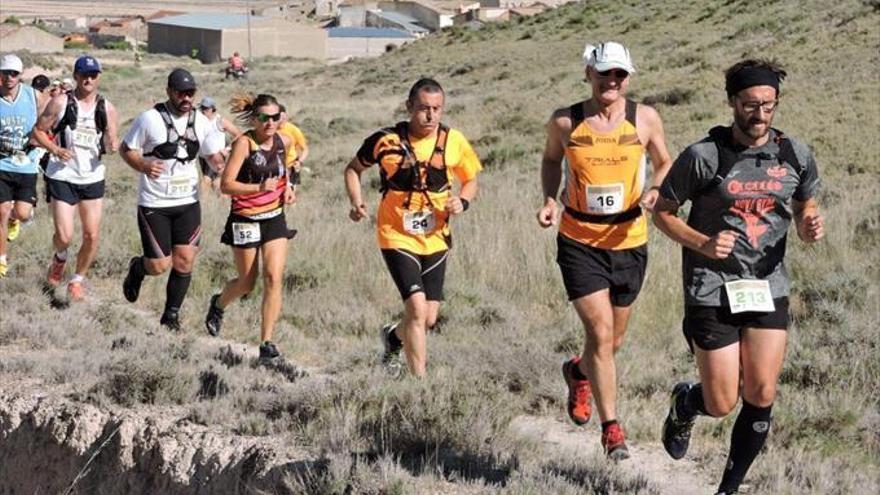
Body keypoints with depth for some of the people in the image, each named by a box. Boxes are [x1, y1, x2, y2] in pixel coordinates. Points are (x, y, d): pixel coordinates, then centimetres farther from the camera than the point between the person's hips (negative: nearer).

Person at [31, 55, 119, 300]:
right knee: (64, 236, -9)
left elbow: (111, 143, 7)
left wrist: (112, 145, -17)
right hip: (62, 177, -3)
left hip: (93, 179, 3)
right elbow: (38, 130, -1)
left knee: (92, 236, 1)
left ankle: (78, 279, 22)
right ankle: (60, 258, 26)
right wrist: (55, 149, -17)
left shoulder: (107, 108, 3)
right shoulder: (61, 103, -5)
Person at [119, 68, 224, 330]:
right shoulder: (150, 119, -10)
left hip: (188, 202, 4)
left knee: (184, 261, -2)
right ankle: (137, 268, 32)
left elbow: (214, 154, 14)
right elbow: (126, 148, -2)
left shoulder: (200, 121, 4)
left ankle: (171, 316, 14)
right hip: (154, 203, -4)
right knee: (159, 265, -5)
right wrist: (143, 166, -22)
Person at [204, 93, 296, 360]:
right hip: (245, 220, -4)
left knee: (274, 278, -10)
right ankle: (218, 304, 43)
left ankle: (266, 341, -7)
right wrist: (259, 188, -31)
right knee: (247, 283, 9)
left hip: (275, 218, 4)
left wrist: (287, 187, 6)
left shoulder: (283, 142, 1)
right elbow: (226, 185, -19)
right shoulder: (244, 143, -16)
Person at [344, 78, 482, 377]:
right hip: (397, 238, -4)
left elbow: (470, 180, 12)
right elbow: (353, 169, 7)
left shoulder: (454, 142, -3)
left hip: (436, 239, 4)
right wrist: (356, 203, -9)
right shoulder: (386, 140, -10)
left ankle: (393, 336, 42)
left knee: (429, 319, 8)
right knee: (417, 309, -18)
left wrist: (462, 201, -10)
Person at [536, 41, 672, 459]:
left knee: (614, 340, 15)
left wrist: (655, 190, -11)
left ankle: (578, 372, 50)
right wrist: (549, 198, -3)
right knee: (600, 332, -14)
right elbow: (550, 160, 14)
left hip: (629, 241, 2)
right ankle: (611, 428, -4)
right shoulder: (564, 123, -5)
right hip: (579, 241, -2)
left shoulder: (645, 119, -3)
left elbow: (664, 163, 11)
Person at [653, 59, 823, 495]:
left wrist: (808, 226, -6)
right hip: (712, 291, -3)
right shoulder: (703, 156, -11)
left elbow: (805, 203, 17)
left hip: (769, 290, 3)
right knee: (722, 405, -2)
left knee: (761, 399, -1)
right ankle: (685, 404, 36)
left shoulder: (795, 155, 0)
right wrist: (703, 243, -18)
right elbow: (663, 212, -1)